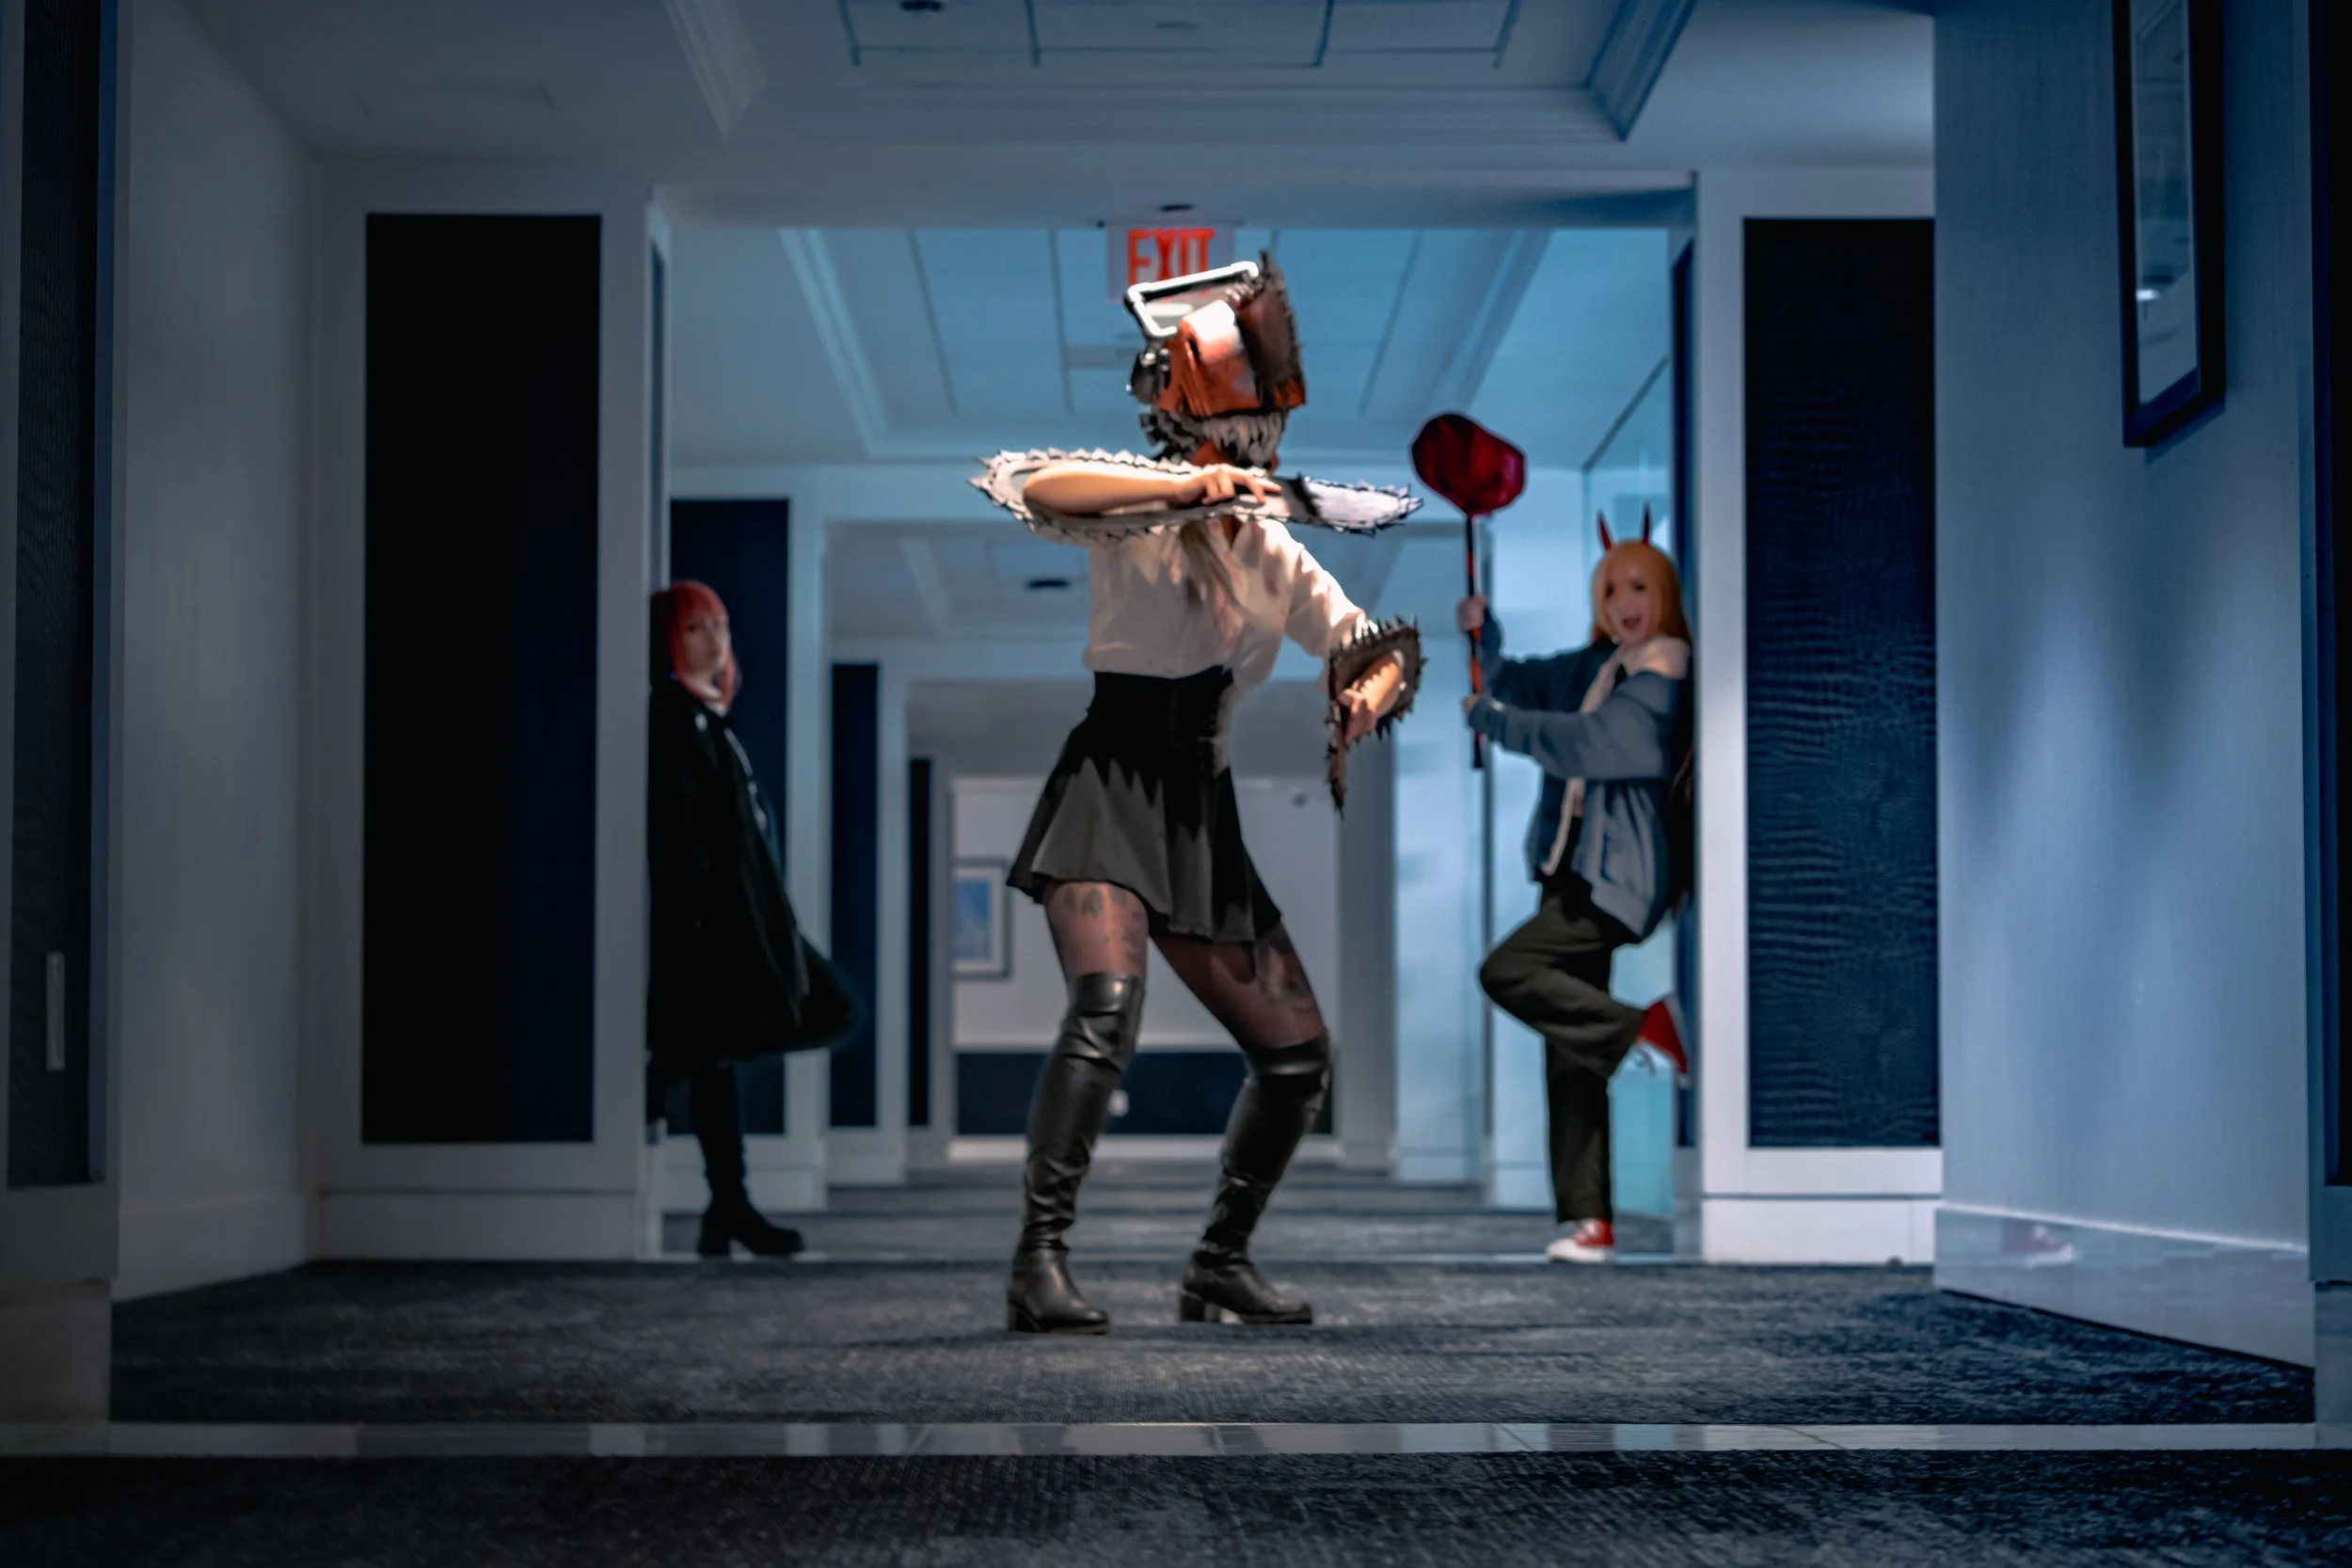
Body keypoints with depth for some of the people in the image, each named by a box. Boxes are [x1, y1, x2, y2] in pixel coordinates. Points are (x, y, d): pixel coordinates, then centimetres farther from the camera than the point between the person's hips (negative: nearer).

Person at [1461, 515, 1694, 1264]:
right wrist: (1483, 634, 10)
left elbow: (1591, 741, -21)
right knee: (1570, 1054, 4)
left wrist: (1490, 719, -13)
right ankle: (1589, 1220, 4)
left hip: (1616, 877, -8)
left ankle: (1644, 1029, -11)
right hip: (1575, 872, 8)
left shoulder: (1664, 675, -8)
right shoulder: (1595, 667, 16)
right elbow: (1519, 683, 29)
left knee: (1506, 972, -21)